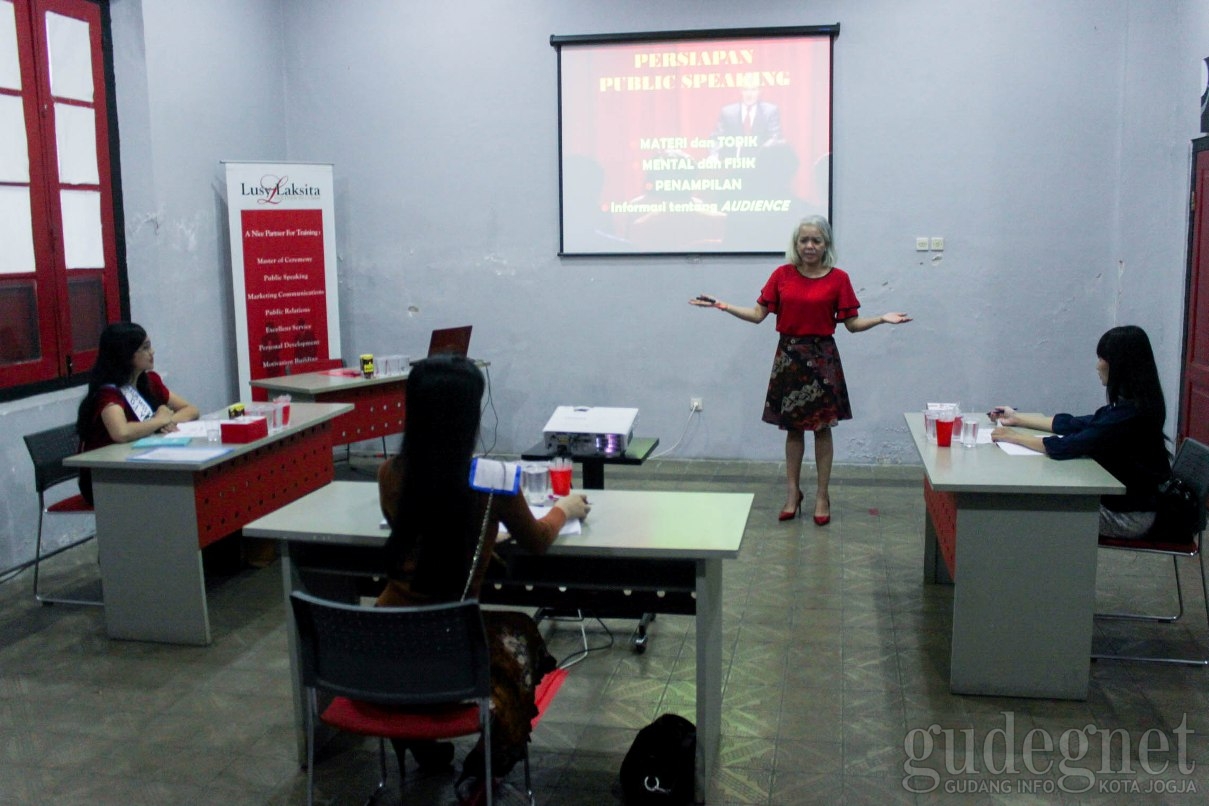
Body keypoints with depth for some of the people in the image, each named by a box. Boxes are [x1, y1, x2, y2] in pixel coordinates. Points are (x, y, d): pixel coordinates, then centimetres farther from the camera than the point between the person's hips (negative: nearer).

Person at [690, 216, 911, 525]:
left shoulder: (838, 278, -2)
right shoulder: (782, 275, 2)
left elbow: (852, 324, 1)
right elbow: (758, 314, 3)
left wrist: (882, 319, -13)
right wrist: (723, 306, -4)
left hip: (822, 357, -2)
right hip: (789, 356, 2)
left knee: (822, 428, 4)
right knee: (793, 428, 9)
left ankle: (822, 496, 15)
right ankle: (793, 492, 21)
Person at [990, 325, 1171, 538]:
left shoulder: (1128, 414, -26)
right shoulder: (1130, 407, 3)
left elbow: (1065, 448, -25)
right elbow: (1074, 424, 12)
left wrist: (1014, 437, -13)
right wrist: (1017, 418, 16)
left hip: (1127, 516, -8)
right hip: (1121, 502, 8)